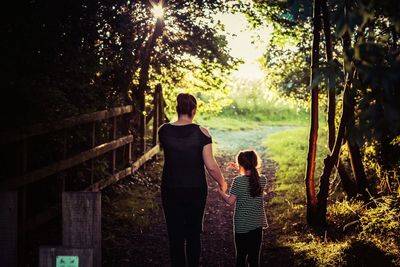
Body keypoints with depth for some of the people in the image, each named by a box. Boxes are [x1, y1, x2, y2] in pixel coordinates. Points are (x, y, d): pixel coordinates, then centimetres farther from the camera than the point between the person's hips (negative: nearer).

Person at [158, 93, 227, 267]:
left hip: (171, 190, 1)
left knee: (175, 234, 10)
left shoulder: (164, 131, -7)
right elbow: (211, 166, -12)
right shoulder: (201, 133, -13)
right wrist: (222, 182, 4)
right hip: (196, 190, 0)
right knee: (193, 233, 17)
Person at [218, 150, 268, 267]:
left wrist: (221, 192, 4)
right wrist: (239, 169, 19)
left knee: (241, 257, 10)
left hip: (241, 226, -3)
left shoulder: (238, 181, -15)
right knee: (254, 257, 8)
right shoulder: (262, 180, -4)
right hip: (257, 225, 3)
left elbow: (230, 201, -14)